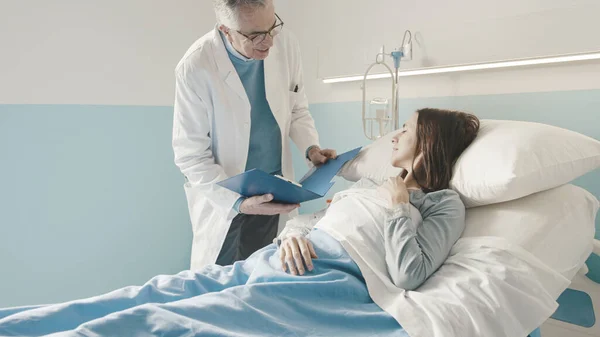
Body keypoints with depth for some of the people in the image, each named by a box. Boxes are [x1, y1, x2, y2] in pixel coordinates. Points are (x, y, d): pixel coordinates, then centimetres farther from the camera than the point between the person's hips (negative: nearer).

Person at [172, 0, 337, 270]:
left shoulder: (285, 44, -9)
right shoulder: (195, 68, -21)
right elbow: (190, 155, -16)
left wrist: (311, 148, -11)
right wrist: (238, 203, -25)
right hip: (223, 196, -3)